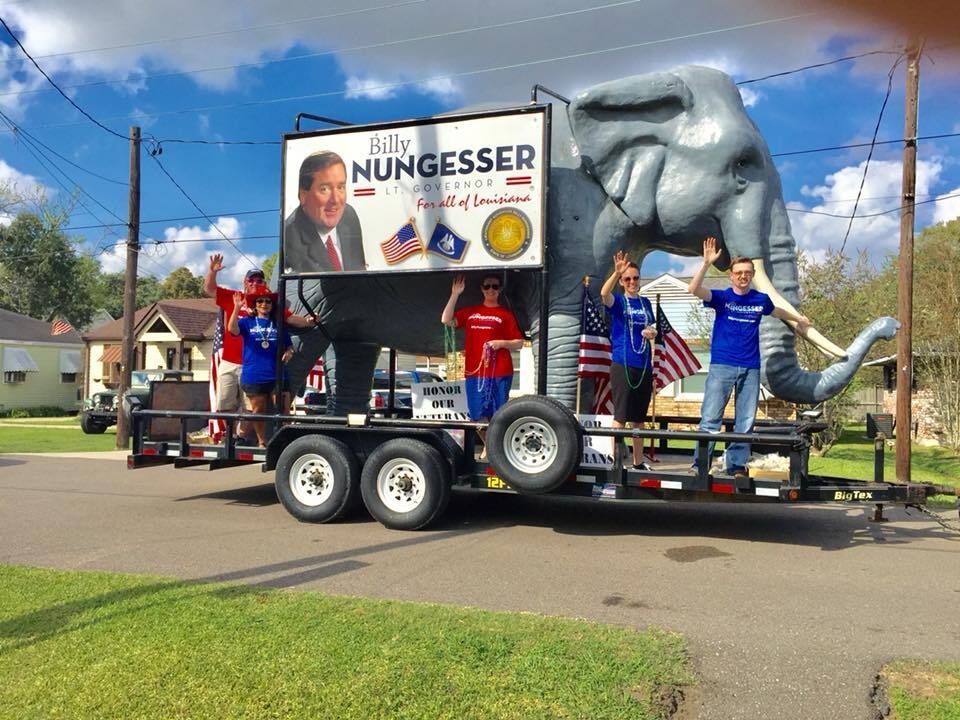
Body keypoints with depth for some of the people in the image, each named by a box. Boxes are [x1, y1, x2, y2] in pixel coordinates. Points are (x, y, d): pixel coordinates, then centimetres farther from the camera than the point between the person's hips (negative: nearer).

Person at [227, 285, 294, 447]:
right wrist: (237, 308, -28)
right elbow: (232, 329, -16)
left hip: (278, 375, 1)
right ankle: (262, 442, 23)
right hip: (254, 376, -1)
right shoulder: (247, 322, 4)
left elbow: (289, 345, 18)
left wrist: (289, 352, -5)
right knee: (258, 411, 9)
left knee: (283, 409, -5)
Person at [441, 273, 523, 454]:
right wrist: (455, 294, 0)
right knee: (478, 414, 8)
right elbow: (447, 320, 4)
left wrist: (502, 343, -13)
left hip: (500, 373, -3)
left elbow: (519, 343, 6)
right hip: (474, 372, 3)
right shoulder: (470, 312, 15)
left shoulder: (505, 314, 5)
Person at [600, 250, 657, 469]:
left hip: (644, 366, 5)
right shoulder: (618, 301, -2)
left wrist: (652, 333, -1)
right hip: (622, 365, -5)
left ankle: (638, 462, 21)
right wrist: (616, 272, -42)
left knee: (638, 418, 12)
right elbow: (604, 293, -26)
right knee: (621, 416, -7)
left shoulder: (645, 303, 13)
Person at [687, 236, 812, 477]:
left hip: (751, 368, 4)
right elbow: (694, 289, -17)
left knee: (745, 421, 6)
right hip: (721, 366, -3)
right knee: (710, 418, -7)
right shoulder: (721, 297, 0)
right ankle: (700, 464, -3)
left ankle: (737, 465, 14)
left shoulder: (761, 300, 10)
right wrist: (707, 263, -27)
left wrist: (798, 318, 46)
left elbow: (777, 312, 33)